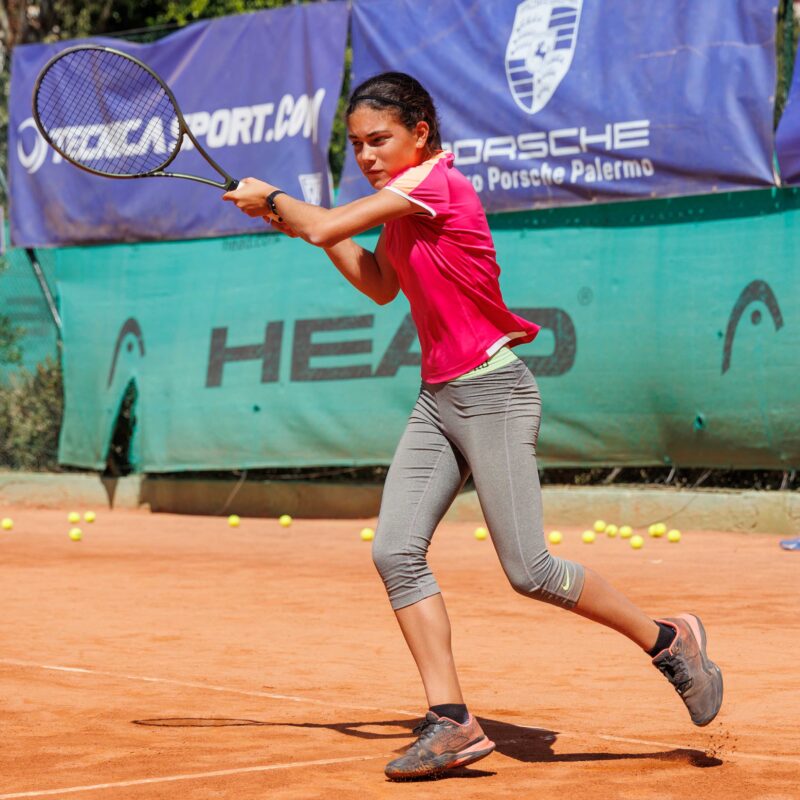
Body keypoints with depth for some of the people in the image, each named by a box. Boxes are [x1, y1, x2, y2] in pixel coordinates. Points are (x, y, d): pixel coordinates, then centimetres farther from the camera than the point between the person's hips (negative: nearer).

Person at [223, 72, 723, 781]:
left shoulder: (437, 183, -15)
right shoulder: (403, 202, 13)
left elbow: (325, 227, -18)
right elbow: (381, 287, 26)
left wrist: (271, 198, 3)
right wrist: (293, 216, 18)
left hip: (492, 393, -9)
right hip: (437, 398, 9)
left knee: (529, 571, -8)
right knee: (395, 551, -6)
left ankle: (669, 641, 13)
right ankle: (451, 722, -5)